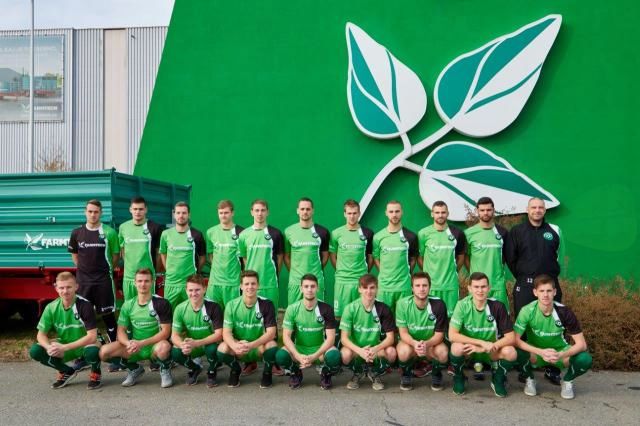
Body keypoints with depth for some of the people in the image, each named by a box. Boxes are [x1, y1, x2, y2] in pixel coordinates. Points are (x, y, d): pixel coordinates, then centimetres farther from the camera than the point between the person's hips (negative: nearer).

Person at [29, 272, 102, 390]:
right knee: (35, 351, -17)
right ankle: (67, 372, 7)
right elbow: (41, 335, -4)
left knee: (92, 352, -39)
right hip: (63, 348, 5)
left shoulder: (85, 305, -21)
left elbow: (92, 336, -25)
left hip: (85, 345, -4)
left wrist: (65, 347, -30)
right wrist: (49, 347, -27)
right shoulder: (51, 308, -9)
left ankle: (95, 374, -1)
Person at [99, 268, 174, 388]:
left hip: (154, 346, -4)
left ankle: (165, 369, -2)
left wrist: (142, 343, -24)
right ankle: (134, 368, 9)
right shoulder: (128, 305, 3)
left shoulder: (161, 303, -11)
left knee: (164, 347, -39)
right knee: (104, 352, -17)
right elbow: (121, 331, 2)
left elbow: (165, 332, -14)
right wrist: (128, 343, -21)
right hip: (134, 347, 4)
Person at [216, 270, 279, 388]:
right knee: (222, 349, -29)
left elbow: (271, 333, -19)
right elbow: (226, 333, -12)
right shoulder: (232, 305, -9)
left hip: (259, 348, -1)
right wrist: (235, 346, -35)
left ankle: (267, 372, -1)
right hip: (238, 349, 2)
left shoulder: (267, 304, -13)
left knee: (272, 345, -34)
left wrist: (251, 345, -35)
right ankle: (235, 370, 6)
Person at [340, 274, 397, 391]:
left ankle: (374, 374, 4)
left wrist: (376, 349, -30)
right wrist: (360, 351, -32)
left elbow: (390, 338, -10)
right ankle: (358, 373, 4)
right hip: (356, 349, -1)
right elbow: (344, 338, -14)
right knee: (345, 354, -34)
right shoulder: (350, 308, -12)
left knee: (391, 352, -29)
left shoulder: (383, 309, -8)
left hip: (375, 350, 1)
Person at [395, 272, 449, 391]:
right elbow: (403, 332, -15)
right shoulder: (403, 304, -17)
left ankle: (436, 375, 3)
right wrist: (415, 343, -37)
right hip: (410, 342, -1)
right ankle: (406, 375, 0)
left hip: (431, 344, 1)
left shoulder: (438, 304, -17)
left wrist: (426, 344, -36)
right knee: (404, 351, -35)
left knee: (443, 352, -32)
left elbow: (439, 335, -14)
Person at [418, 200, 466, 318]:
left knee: (451, 316, 5)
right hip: (430, 285, -1)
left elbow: (461, 257, 14)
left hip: (451, 285, 1)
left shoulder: (457, 233, 3)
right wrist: (428, 274, 2)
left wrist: (452, 272, 9)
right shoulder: (424, 234, -2)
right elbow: (419, 258, 6)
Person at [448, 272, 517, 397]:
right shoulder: (463, 305, -17)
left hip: (491, 353, 1)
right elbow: (452, 335, -23)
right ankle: (458, 377, -1)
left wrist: (485, 348, -26)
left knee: (510, 352, -29)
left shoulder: (497, 306, -15)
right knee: (457, 347, -34)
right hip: (468, 350, -1)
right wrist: (482, 343, -29)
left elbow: (511, 338, -16)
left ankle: (498, 380, 3)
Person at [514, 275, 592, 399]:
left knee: (585, 359, -28)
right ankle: (530, 380, -1)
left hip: (559, 351, 1)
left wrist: (561, 355, -36)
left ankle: (567, 381, 5)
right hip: (536, 353, -1)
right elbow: (516, 340, -25)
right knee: (518, 353, -35)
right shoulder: (527, 311, -23)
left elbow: (581, 344, -18)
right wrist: (541, 352, -36)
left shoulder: (564, 312, -19)